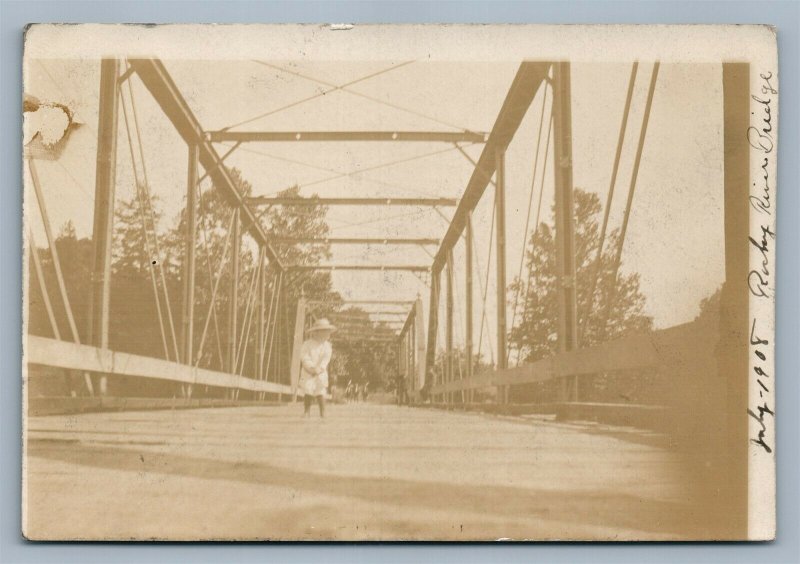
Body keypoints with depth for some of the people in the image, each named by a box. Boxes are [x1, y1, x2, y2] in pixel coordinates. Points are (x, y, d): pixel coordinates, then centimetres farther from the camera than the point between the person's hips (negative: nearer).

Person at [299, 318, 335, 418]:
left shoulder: (327, 346, 3)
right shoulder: (307, 344, -1)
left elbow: (326, 359, -6)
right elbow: (304, 357, -8)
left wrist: (319, 368, -19)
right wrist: (311, 367, -19)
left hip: (321, 373, 0)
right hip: (308, 372, 0)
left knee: (321, 392, -8)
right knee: (307, 392, -4)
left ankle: (322, 412, -2)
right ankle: (307, 411, 7)